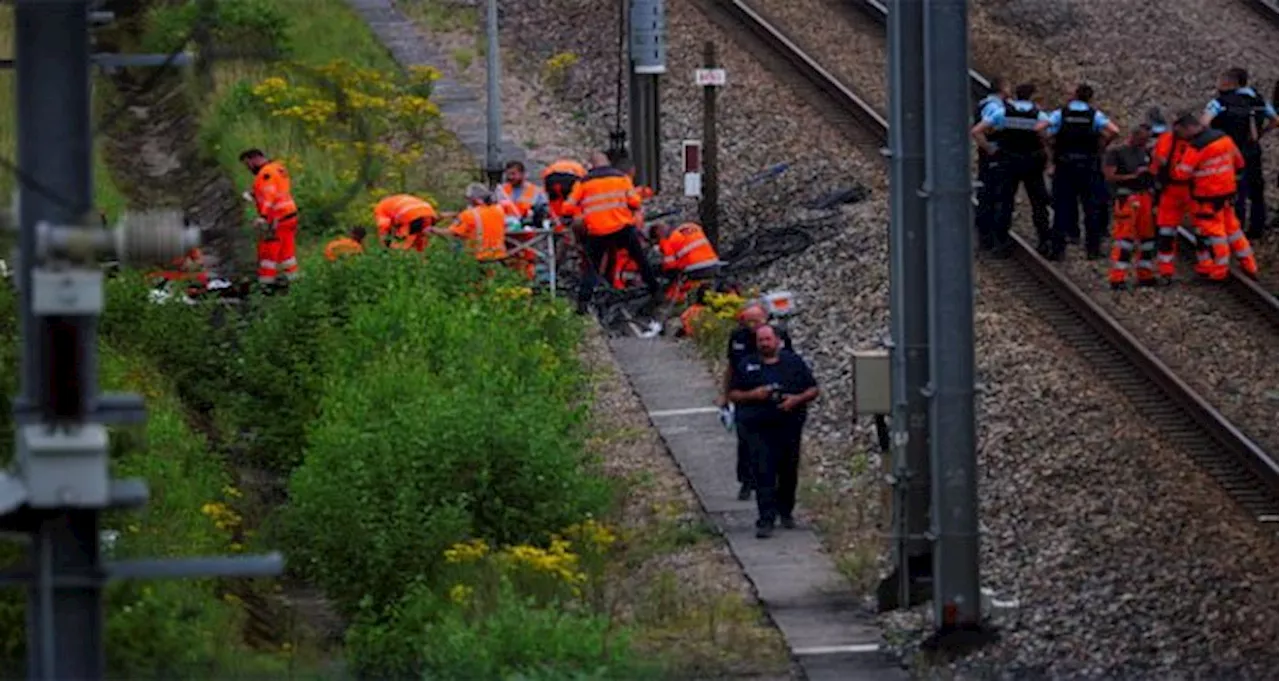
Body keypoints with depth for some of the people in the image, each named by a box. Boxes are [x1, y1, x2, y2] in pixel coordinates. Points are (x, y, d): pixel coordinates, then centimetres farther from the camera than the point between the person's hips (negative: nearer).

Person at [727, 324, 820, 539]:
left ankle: (786, 511, 32)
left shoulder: (794, 362, 8)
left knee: (789, 472, 11)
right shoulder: (746, 366, 9)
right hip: (758, 428, -1)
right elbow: (733, 394, 9)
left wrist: (797, 399, -12)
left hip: (789, 426, 1)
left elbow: (813, 390, 8)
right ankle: (766, 521, -14)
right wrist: (752, 395, -11)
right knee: (764, 474, -10)